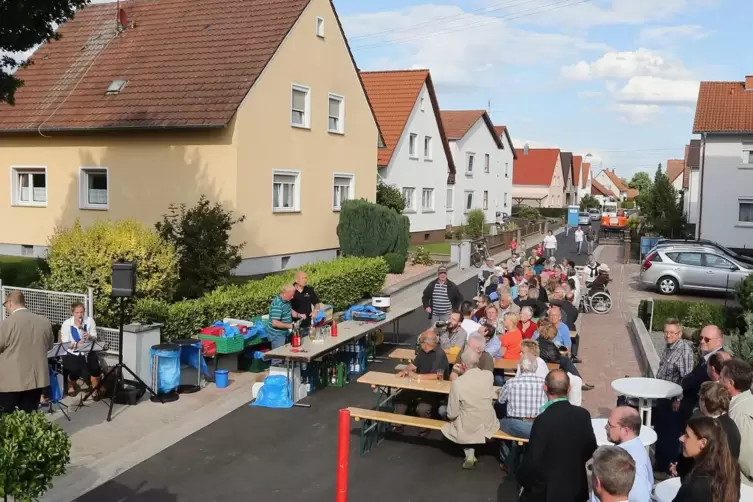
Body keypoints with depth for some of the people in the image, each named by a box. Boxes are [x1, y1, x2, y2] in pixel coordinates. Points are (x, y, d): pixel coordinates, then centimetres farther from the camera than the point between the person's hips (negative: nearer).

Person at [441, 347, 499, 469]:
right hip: (489, 426, 4)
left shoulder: (457, 383, -23)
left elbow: (452, 415, -15)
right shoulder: (489, 376, -12)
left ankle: (469, 452, 18)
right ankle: (471, 452, 27)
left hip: (467, 430, -4)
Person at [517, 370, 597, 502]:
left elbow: (532, 460, -19)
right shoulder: (583, 414, -8)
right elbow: (591, 450, 5)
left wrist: (522, 480, -2)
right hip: (577, 488, 5)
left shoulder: (544, 420, -25)